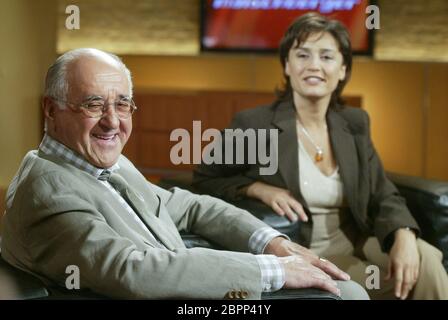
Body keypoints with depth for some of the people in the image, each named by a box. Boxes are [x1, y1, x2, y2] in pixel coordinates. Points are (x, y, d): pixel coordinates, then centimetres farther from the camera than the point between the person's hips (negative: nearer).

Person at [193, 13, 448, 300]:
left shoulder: (355, 123, 6)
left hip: (355, 244, 5)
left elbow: (383, 197, 6)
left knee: (422, 258, -22)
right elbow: (204, 179, 2)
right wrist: (259, 189, -16)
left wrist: (404, 238, -15)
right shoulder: (254, 125, -8)